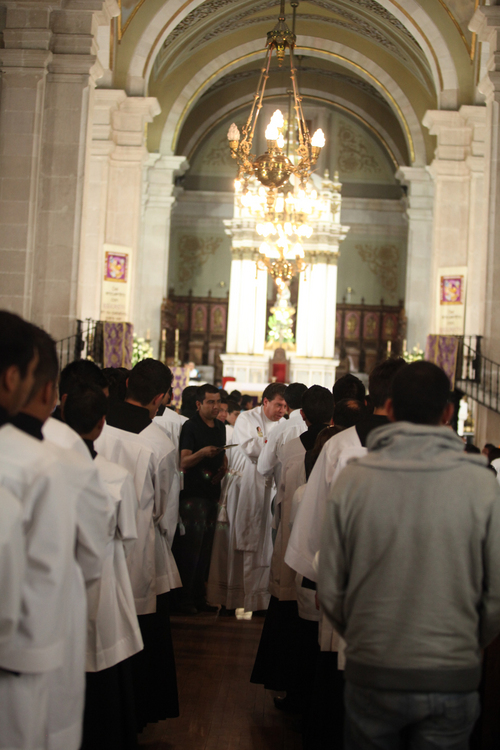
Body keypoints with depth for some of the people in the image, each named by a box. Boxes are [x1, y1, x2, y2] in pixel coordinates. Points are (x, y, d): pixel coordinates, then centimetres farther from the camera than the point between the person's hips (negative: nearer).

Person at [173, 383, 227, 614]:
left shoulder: (220, 427, 15)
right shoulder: (190, 426, -8)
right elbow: (183, 463, -16)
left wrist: (223, 468, 6)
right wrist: (202, 452, -33)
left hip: (212, 493, 7)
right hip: (193, 494, -7)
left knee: (206, 547, 11)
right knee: (190, 546, -6)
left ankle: (199, 596, 20)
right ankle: (184, 599, 2)